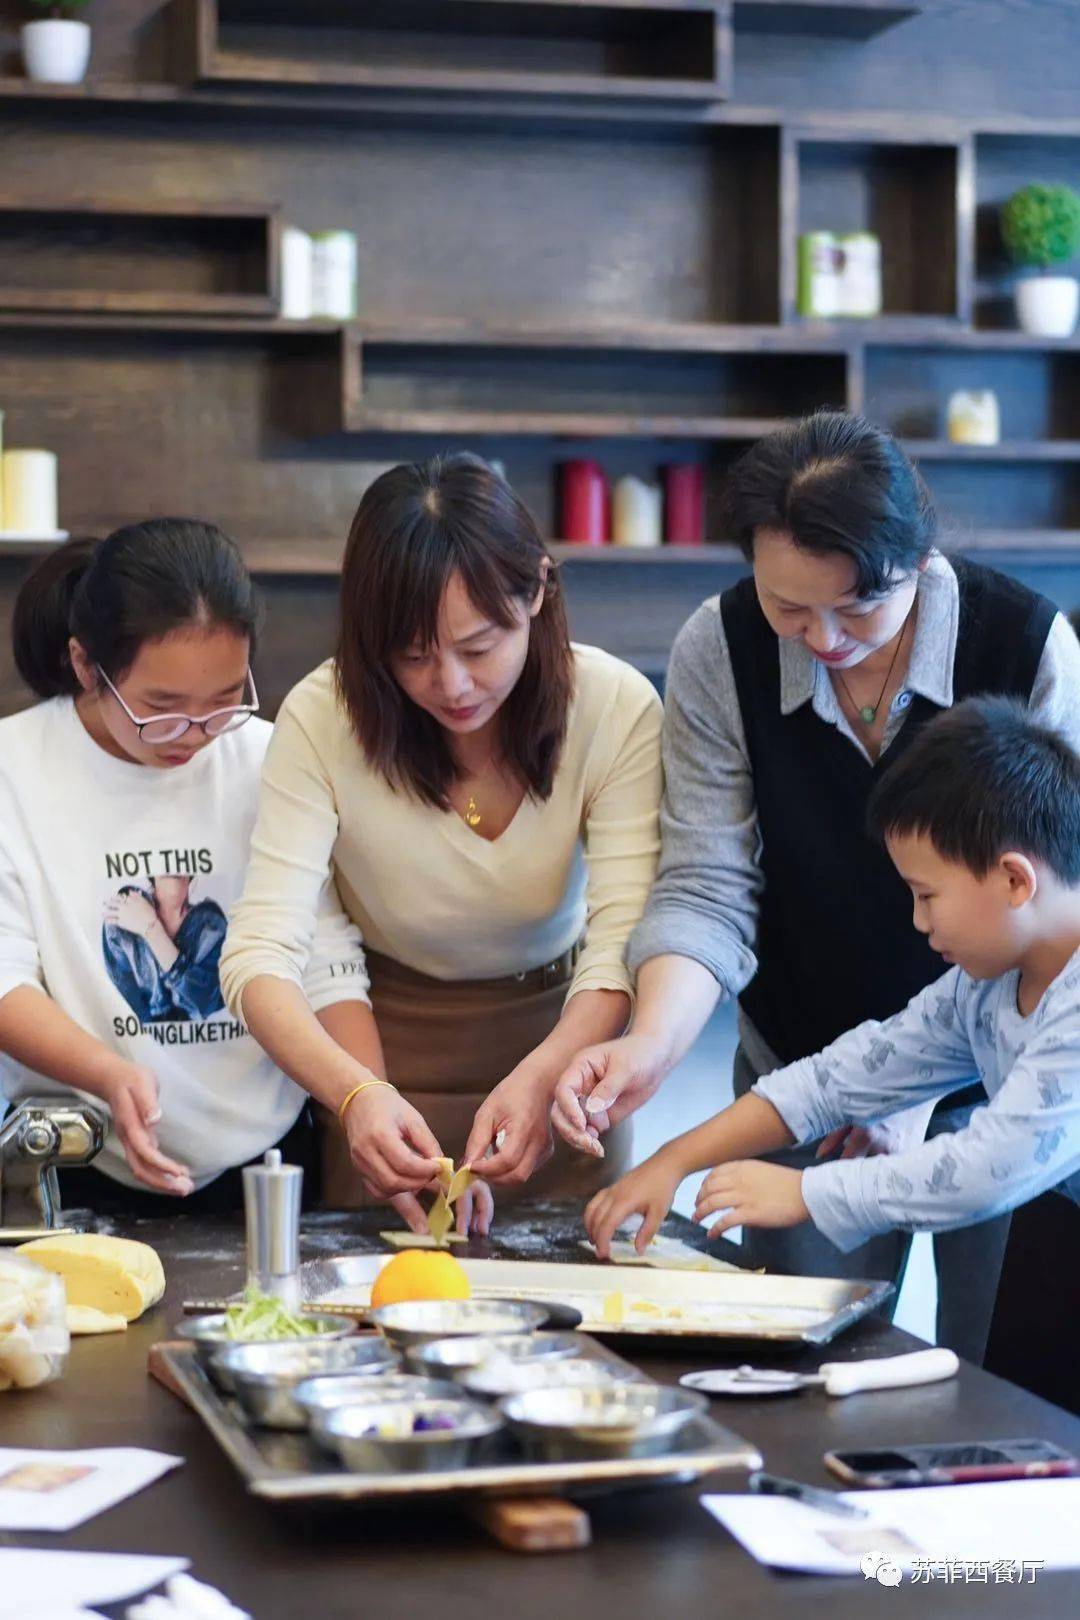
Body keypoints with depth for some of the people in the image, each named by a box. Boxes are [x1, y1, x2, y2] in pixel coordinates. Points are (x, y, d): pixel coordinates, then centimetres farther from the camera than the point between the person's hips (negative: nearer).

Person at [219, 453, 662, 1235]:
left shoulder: (618, 707, -20)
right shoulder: (323, 717, -22)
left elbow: (624, 943, -23)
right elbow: (261, 952, -27)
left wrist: (540, 1078, -43)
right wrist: (356, 1094, -46)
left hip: (561, 1036, 1)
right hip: (385, 1055, -1)